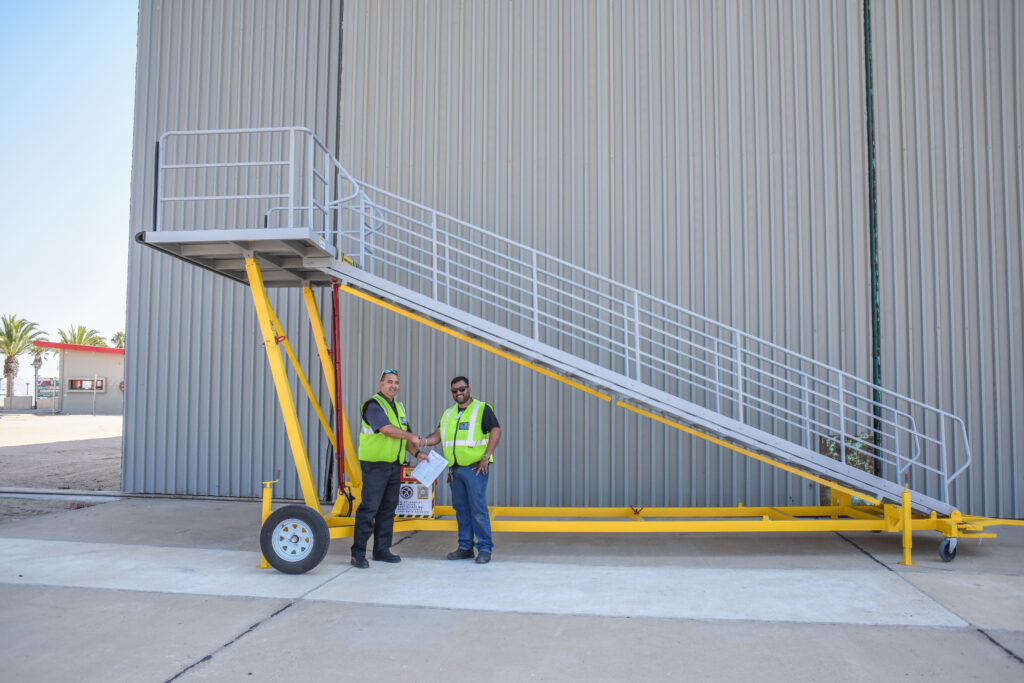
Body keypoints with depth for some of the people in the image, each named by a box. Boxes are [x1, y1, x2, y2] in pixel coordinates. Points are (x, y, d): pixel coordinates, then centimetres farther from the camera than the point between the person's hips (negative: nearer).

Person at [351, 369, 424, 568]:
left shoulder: (399, 407, 17)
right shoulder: (373, 405, -9)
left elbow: (405, 436, 23)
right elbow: (387, 429, -22)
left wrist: (415, 449, 8)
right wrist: (411, 437, -15)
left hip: (394, 465, 8)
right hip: (375, 465, -8)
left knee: (388, 509, 11)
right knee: (369, 508, -8)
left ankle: (382, 550, 19)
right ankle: (358, 553, -2)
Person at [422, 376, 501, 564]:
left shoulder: (482, 409, -2)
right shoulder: (448, 414, 17)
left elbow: (496, 431, -9)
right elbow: (438, 435, 14)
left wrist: (486, 457, -15)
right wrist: (423, 441, -8)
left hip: (475, 468, -6)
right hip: (455, 469, 6)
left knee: (478, 508, -8)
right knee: (461, 508, 9)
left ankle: (485, 548, 0)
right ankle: (465, 547, 18)